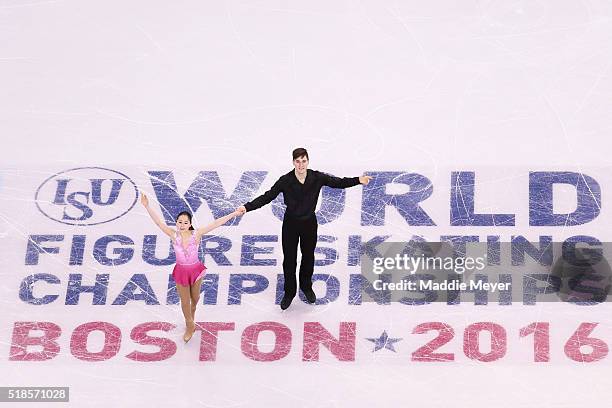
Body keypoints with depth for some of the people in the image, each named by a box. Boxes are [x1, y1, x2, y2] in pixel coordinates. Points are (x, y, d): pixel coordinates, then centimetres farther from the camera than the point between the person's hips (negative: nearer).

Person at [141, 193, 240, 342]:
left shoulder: (196, 234, -21)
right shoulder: (173, 235, -19)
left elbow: (216, 223, -24)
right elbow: (158, 222, -26)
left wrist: (233, 214, -26)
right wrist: (147, 206, -36)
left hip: (196, 270, 0)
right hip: (181, 271, 0)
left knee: (195, 298, 22)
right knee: (184, 301, 13)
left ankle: (191, 317, 56)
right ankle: (190, 325, 40)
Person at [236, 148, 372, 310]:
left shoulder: (317, 178, -15)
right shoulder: (285, 181, -20)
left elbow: (338, 183, -6)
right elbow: (267, 197, -19)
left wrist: (358, 180, -18)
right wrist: (247, 207, -29)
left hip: (309, 224, 2)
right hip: (291, 224, -2)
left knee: (308, 257, 19)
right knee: (289, 260, 8)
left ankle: (306, 287, 45)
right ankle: (289, 292, 29)